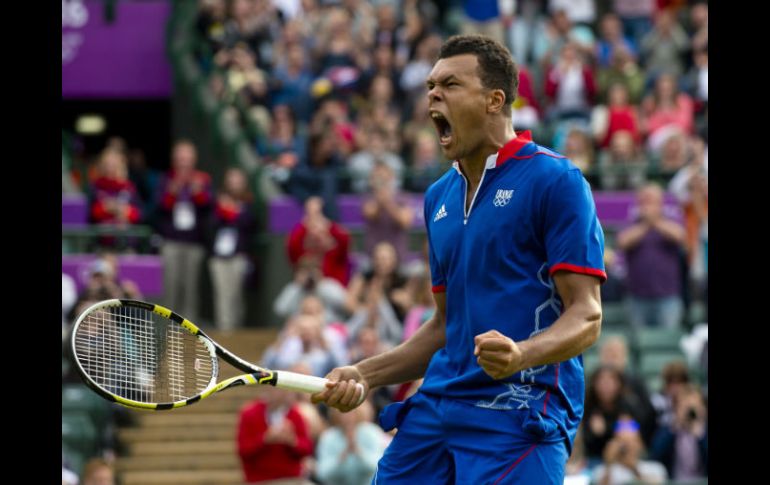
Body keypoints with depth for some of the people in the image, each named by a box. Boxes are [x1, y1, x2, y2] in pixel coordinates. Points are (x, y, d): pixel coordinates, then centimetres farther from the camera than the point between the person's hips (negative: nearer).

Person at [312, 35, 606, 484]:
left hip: (519, 416, -7)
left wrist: (520, 355, -30)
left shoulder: (555, 180, -6)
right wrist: (364, 375, 13)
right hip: (436, 409, 7)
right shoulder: (439, 197, 18)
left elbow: (586, 316, -12)